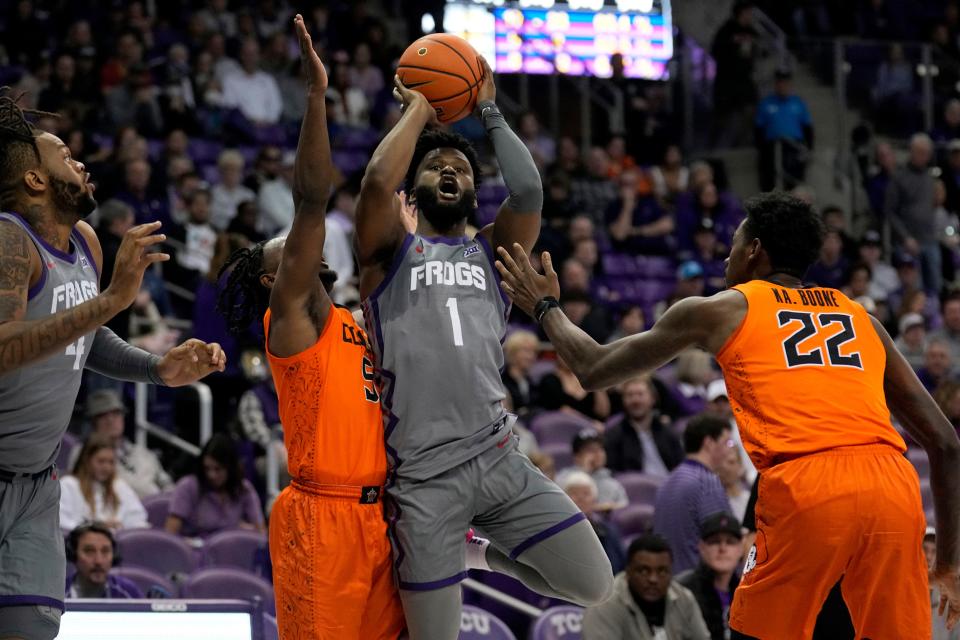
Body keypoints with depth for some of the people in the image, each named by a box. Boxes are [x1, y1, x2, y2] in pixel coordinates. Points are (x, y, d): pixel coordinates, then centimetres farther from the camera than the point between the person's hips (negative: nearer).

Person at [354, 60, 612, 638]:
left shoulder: (491, 252, 17)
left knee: (595, 586, -2)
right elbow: (377, 181, -13)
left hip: (500, 459, 3)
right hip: (424, 477, -3)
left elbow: (529, 191, -3)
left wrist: (490, 112, 7)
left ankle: (483, 554, 23)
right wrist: (419, 109, 2)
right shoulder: (391, 250, 8)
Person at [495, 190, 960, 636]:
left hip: (804, 490, -3)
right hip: (895, 489, 3)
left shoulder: (719, 310, 18)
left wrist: (545, 307, 45)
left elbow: (594, 371, 27)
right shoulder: (862, 319, 27)